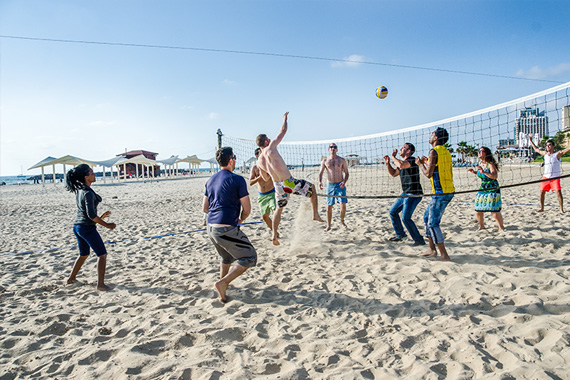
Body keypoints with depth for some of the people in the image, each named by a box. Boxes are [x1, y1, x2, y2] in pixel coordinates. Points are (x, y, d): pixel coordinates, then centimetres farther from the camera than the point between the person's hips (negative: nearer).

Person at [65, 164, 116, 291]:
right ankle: (100, 284, -2)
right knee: (102, 254, -1)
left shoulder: (78, 190, 9)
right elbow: (91, 215, -22)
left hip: (77, 226, 9)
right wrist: (107, 225, -14)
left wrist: (100, 217, 21)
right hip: (87, 227, -9)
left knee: (84, 254, 26)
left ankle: (71, 278, 39)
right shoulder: (88, 193, -19)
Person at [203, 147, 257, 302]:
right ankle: (223, 283, -5)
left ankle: (223, 284, 38)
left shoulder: (210, 180, 13)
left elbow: (204, 208, 17)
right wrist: (240, 219, 14)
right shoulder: (237, 179, -9)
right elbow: (247, 209, -6)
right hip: (227, 229, -8)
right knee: (250, 258, 4)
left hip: (211, 227, 8)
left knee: (227, 257, 30)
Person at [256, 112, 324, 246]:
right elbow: (283, 131, -2)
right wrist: (285, 118, 15)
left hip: (278, 187, 6)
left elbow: (266, 178, 18)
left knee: (278, 209, 25)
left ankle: (274, 235, 22)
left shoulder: (259, 161, 6)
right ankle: (315, 214, 19)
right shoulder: (270, 148, -11)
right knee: (312, 187, 18)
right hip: (289, 183, -5)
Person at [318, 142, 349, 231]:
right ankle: (328, 226, 13)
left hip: (340, 185, 0)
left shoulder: (342, 160, 4)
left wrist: (344, 182, -13)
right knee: (329, 206, 2)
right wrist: (320, 182, -14)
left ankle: (342, 221, 16)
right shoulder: (325, 161, 5)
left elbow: (346, 173, 6)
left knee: (343, 204, -9)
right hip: (330, 185, 1)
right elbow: (320, 173, 5)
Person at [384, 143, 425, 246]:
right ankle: (400, 234, 32)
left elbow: (401, 165, -36)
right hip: (405, 194, 10)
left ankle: (419, 240, -6)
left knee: (405, 217, -18)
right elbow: (394, 173, 24)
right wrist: (388, 163, 10)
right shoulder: (402, 162, 13)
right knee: (393, 212, 17)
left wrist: (393, 157, -19)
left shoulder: (412, 160, -16)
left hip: (414, 194, -10)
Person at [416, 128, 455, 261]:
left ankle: (444, 255, -4)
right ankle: (432, 250, 23)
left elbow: (428, 174, -16)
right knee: (427, 217, 17)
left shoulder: (434, 151, -13)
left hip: (440, 193, -10)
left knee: (433, 223, -6)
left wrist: (420, 164, 1)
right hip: (448, 191, 10)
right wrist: (427, 162, 23)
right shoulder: (445, 151, 15)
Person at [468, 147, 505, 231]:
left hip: (492, 190, -7)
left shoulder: (490, 164, -14)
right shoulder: (481, 164, 8)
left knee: (494, 211, -9)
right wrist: (474, 172, 11)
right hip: (482, 190, 7)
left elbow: (495, 176, -28)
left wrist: (483, 171, -35)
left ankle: (501, 227, 12)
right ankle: (481, 226, 27)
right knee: (478, 211, 6)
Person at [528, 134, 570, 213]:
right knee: (542, 192, 4)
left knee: (558, 192, -14)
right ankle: (542, 208, 18)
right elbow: (536, 149, 23)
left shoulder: (558, 154, -3)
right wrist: (530, 140, 25)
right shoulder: (545, 153, 11)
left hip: (555, 177, -4)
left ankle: (561, 209, -4)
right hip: (546, 177, 4)